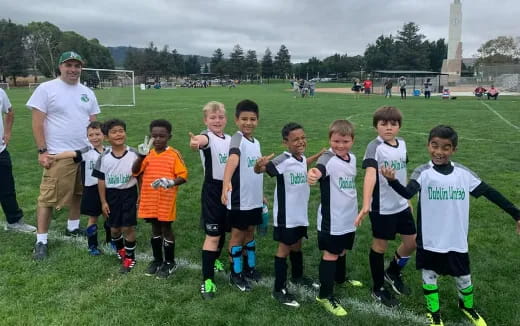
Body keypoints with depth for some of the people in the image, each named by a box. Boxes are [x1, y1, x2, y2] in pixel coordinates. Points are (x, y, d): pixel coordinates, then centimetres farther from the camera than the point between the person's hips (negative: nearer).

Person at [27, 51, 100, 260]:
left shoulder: (87, 93, 12)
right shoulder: (46, 89, -4)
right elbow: (37, 122, -7)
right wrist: (42, 151, -12)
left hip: (85, 153, 6)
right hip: (58, 155, -5)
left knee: (79, 193, 14)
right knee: (48, 198, -4)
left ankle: (73, 227, 32)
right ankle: (41, 241, 4)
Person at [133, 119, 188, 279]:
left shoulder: (174, 154, -9)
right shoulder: (148, 154, 4)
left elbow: (183, 176, -10)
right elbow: (135, 172, -6)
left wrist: (171, 182, -28)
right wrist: (141, 156, -20)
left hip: (166, 200, -4)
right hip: (149, 199, 4)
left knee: (166, 228, 6)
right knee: (155, 229, 16)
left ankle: (170, 263, 21)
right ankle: (157, 260, 32)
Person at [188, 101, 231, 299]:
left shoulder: (230, 140, 8)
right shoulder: (208, 137, -13)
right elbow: (202, 140, -41)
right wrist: (195, 142, -65)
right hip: (212, 189, -6)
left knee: (223, 231, 19)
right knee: (212, 236, -7)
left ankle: (215, 260, 44)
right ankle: (207, 280, -1)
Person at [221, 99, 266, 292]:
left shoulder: (256, 142, 7)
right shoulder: (237, 139, -18)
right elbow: (232, 159, -39)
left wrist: (261, 194, 20)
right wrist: (226, 183, -55)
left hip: (254, 198, 7)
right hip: (239, 198, -7)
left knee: (250, 231, 19)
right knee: (238, 233, 6)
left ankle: (250, 267, 35)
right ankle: (236, 274, 19)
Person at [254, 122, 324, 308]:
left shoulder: (302, 159, 2)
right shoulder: (283, 161, -23)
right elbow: (261, 169, -34)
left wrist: (319, 155, 28)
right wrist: (258, 167, -57)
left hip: (301, 213, 7)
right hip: (286, 215, -7)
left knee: (297, 245, 23)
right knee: (284, 249, 2)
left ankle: (297, 276, 44)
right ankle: (279, 289, 15)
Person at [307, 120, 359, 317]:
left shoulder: (352, 158, 3)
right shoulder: (328, 159, -22)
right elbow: (320, 168, -47)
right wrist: (313, 173, -71)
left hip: (349, 216, 7)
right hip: (331, 218, -7)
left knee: (342, 251, 24)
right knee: (330, 255, 1)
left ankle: (340, 278, 46)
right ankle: (325, 295, 12)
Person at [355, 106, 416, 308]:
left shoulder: (402, 144, 3)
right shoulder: (375, 146, -19)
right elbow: (370, 175, -34)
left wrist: (407, 198, 20)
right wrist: (365, 206, -45)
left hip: (401, 205, 7)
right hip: (382, 207, -7)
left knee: (412, 242, 15)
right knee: (380, 246, 8)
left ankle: (392, 272, 41)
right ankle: (378, 289, 28)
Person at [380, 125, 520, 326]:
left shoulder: (463, 173, -3)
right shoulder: (423, 173, -12)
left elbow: (489, 192, 4)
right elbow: (408, 193, -29)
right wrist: (393, 181, -51)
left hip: (457, 240, 2)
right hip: (430, 240, -2)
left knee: (464, 278, 18)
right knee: (429, 276, 13)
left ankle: (467, 306, 49)